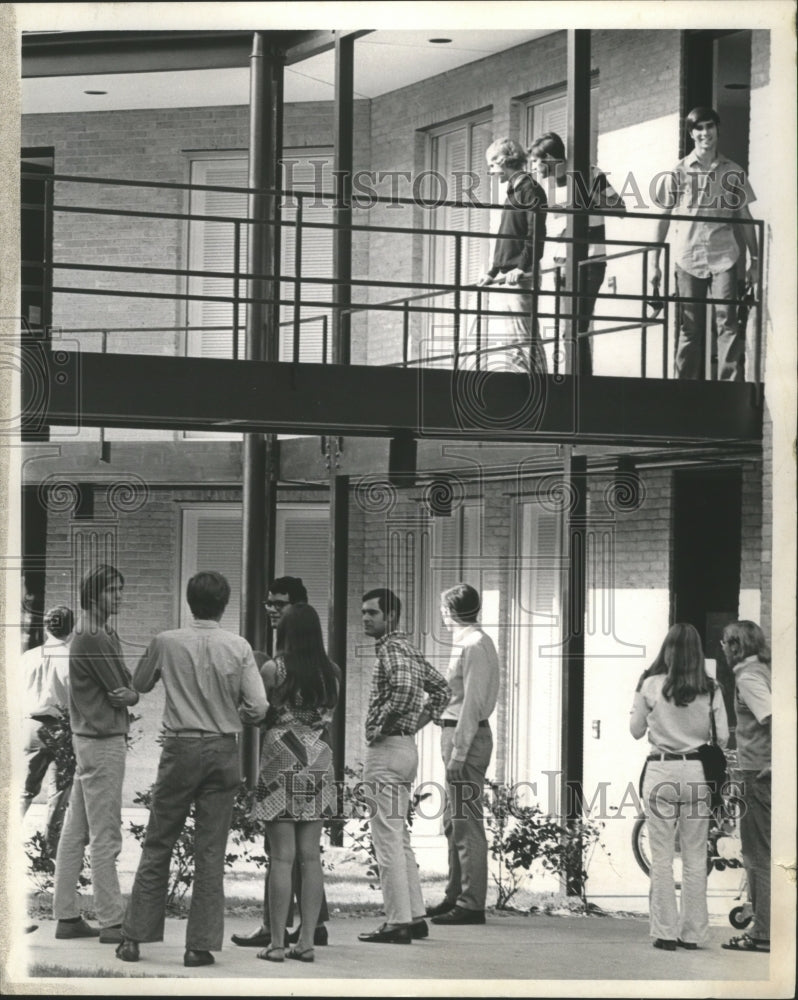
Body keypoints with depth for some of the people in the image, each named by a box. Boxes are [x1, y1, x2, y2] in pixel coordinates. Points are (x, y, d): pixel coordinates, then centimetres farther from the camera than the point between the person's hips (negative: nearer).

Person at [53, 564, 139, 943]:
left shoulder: (103, 634, 15)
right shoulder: (93, 639, -16)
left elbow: (126, 692, 7)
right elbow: (126, 692, -16)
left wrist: (126, 694, -12)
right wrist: (130, 695, 4)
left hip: (91, 738, 10)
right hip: (103, 743, -10)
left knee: (76, 832, 11)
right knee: (105, 837, -5)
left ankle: (67, 915, 16)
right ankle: (112, 921, -2)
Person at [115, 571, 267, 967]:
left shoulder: (166, 643, -4)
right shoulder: (238, 647, -4)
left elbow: (139, 685, 13)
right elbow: (258, 707, -6)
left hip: (181, 749, 0)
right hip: (223, 752, 0)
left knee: (158, 845, 9)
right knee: (211, 852, 5)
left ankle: (134, 938, 11)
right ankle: (200, 945, 5)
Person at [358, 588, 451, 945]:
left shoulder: (392, 649, -13)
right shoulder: (407, 648, 17)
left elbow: (404, 689, -31)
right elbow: (441, 689, 24)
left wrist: (378, 727, -20)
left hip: (386, 751, -10)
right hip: (405, 747, 10)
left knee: (388, 840, -8)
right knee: (399, 838, 15)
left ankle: (397, 923, -8)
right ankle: (415, 917, 16)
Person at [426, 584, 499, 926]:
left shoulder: (474, 645, -14)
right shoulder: (468, 642, 16)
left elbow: (472, 702, -19)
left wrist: (458, 752, -21)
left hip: (467, 736, -10)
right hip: (457, 733, 10)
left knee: (467, 824, -8)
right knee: (454, 823, 16)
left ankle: (471, 904, -6)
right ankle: (456, 895, 24)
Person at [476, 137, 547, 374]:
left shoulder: (529, 189, -7)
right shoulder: (513, 191, 20)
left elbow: (536, 234, -17)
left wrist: (522, 267, -25)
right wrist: (493, 272, 26)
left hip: (521, 277, -10)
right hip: (508, 276, 10)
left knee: (525, 337, -12)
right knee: (511, 339, 9)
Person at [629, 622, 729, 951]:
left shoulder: (651, 685, -7)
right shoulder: (711, 690, -2)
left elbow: (635, 731, 2)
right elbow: (723, 737, 1)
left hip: (661, 771, -2)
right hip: (697, 771, 2)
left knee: (662, 856, 4)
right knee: (696, 857, 9)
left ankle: (665, 933, 4)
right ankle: (693, 932, 12)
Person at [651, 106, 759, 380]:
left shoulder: (732, 172, 7)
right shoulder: (678, 172, 5)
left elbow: (744, 218, 12)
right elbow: (663, 219, 7)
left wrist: (755, 260, 8)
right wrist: (655, 263, 3)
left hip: (723, 258, 0)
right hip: (688, 259, 0)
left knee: (728, 323, -11)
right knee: (689, 328, 4)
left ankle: (731, 386, -14)